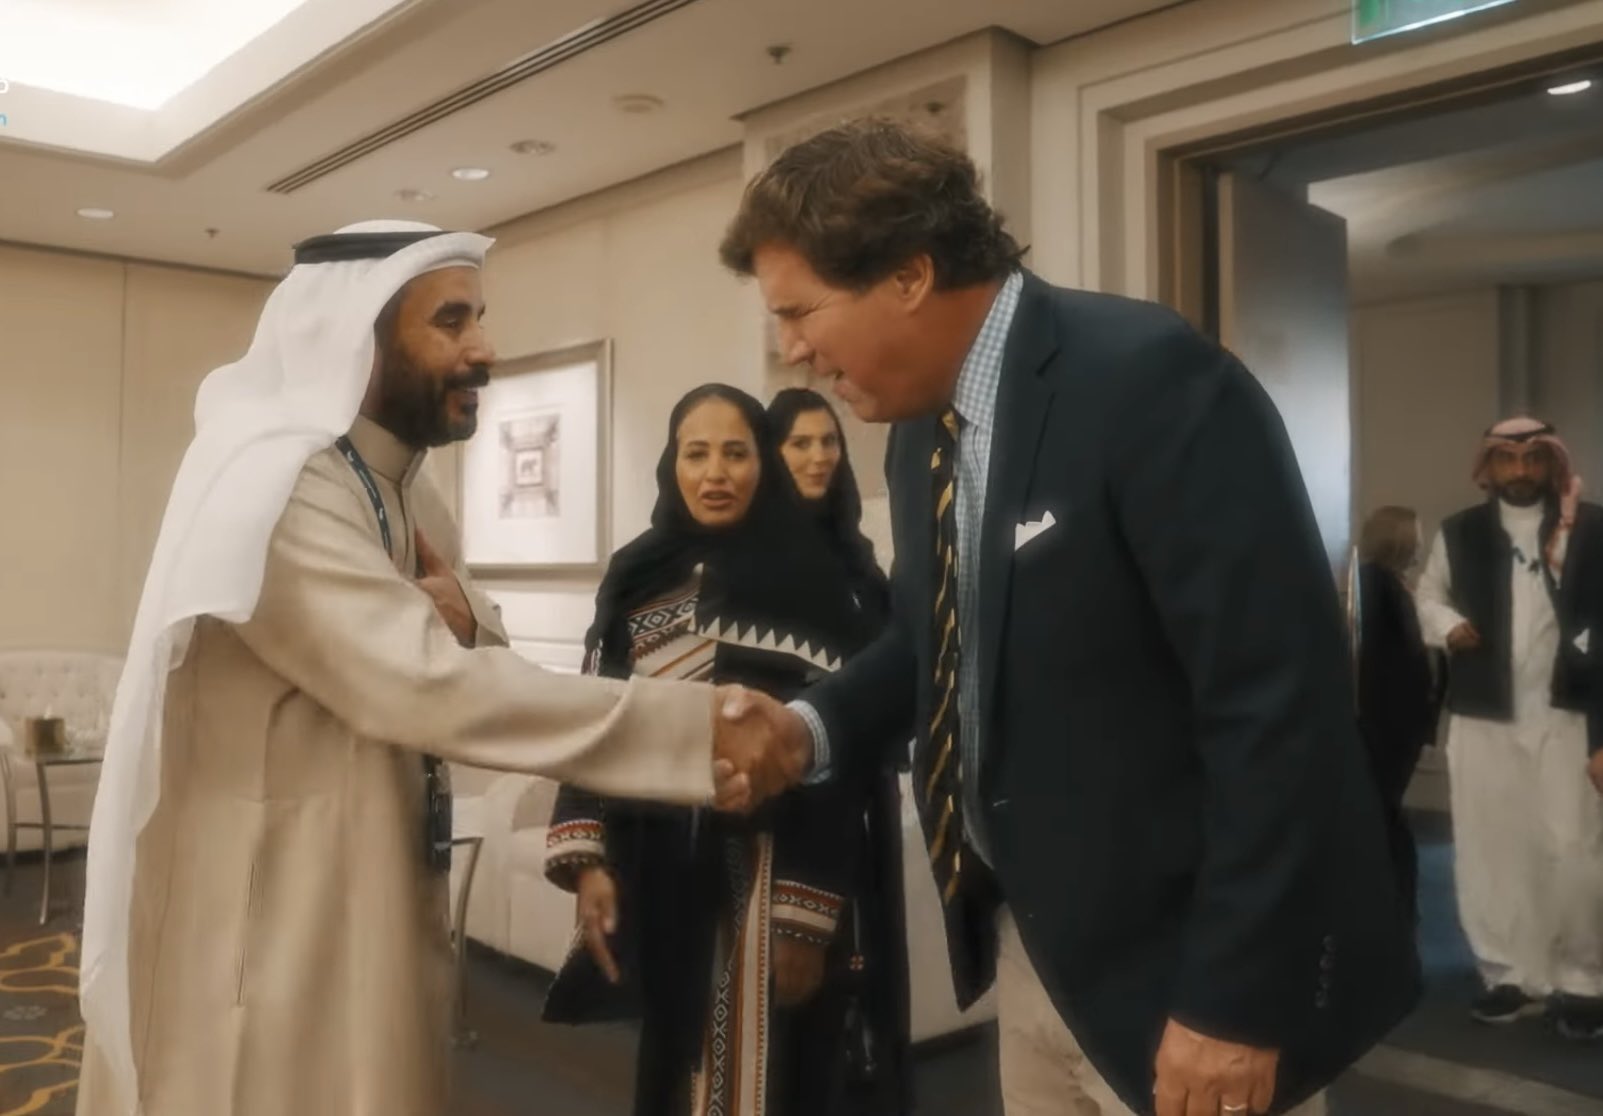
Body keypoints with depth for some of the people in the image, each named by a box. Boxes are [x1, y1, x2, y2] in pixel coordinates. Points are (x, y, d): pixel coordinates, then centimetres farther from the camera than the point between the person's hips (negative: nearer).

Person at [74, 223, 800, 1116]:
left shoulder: (406, 491, 9)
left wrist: (464, 616, -13)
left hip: (381, 898, 9)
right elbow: (429, 687, -33)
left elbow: (458, 664, 11)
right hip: (273, 910, -8)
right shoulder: (276, 485, -22)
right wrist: (697, 727, -35)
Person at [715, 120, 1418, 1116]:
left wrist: (1232, 999, -21)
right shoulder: (922, 429, 3)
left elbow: (1280, 700, -24)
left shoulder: (1148, 380, -22)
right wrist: (814, 727, -2)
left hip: (1177, 958, -7)